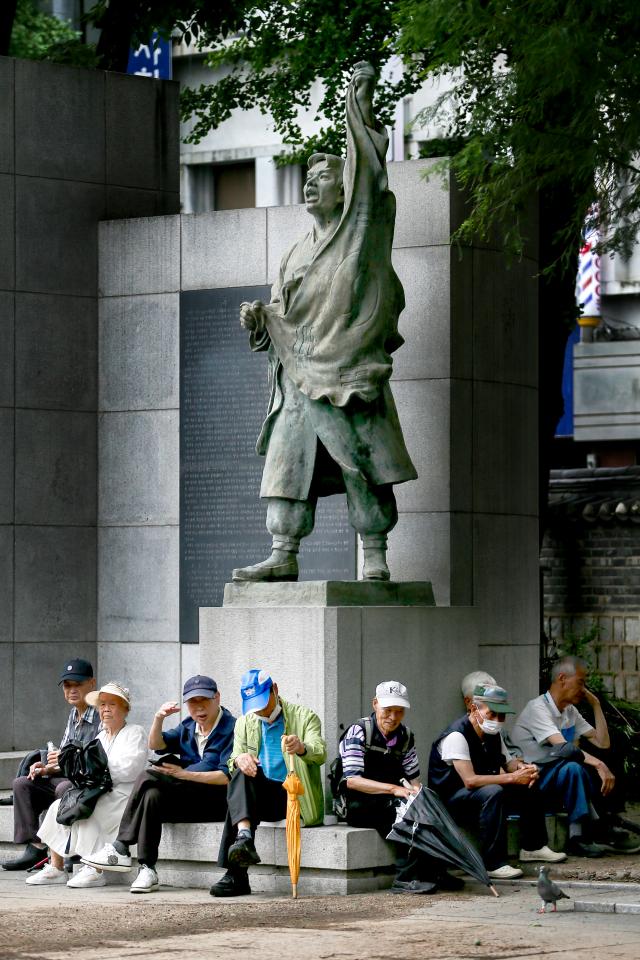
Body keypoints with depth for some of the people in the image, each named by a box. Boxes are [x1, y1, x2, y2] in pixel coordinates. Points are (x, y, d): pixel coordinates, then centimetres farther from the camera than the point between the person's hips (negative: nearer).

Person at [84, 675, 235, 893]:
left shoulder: (231, 729, -5)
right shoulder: (188, 727, 20)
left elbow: (227, 776, -16)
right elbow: (156, 745, 11)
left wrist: (185, 774, -19)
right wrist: (159, 719, -8)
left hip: (217, 799, -7)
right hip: (188, 801, 7)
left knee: (149, 778, -22)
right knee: (151, 795, -25)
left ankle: (121, 848, -21)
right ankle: (147, 870, -30)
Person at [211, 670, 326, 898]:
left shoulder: (305, 717, 2)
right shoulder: (244, 723, 17)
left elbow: (320, 754, -15)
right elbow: (234, 759, 7)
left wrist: (301, 748, -40)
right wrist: (239, 758, -19)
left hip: (292, 797, -4)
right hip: (260, 793, 4)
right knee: (241, 774, -30)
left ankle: (236, 875, -38)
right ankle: (244, 837, -50)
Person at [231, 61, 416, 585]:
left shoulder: (359, 234, 2)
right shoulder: (298, 253, 20)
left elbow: (368, 182, -11)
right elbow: (282, 312, 22)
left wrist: (362, 110, -17)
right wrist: (259, 318, -1)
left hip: (349, 375, -6)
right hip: (298, 376, 6)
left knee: (362, 466, -6)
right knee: (287, 459, 1)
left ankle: (376, 560, -4)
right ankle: (284, 556, 2)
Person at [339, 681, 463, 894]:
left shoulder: (405, 736, 10)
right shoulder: (359, 732, -10)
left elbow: (413, 778, 11)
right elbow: (352, 780, -20)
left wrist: (416, 792, -15)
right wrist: (393, 789, -29)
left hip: (390, 804, 6)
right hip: (357, 805, -6)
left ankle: (433, 872, -21)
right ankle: (407, 876, -33)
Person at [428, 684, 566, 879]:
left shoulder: (493, 734, 4)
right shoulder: (456, 736, -24)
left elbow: (509, 762, 13)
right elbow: (470, 780, -32)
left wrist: (524, 769, -13)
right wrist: (512, 777, -32)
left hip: (481, 794, 9)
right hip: (450, 799, -9)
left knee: (528, 786, 3)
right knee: (493, 793, -35)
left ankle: (533, 846, 15)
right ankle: (494, 864, -35)